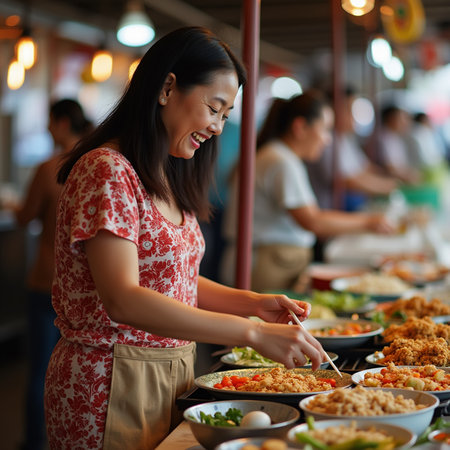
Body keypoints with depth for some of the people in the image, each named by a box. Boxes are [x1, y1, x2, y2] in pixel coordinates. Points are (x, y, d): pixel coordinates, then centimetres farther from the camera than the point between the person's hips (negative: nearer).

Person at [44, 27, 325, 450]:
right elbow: (122, 300, -27)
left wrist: (252, 302, -1)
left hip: (172, 373, 8)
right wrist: (252, 332, -30)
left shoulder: (170, 180, 11)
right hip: (110, 382, -8)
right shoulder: (106, 170, -17)